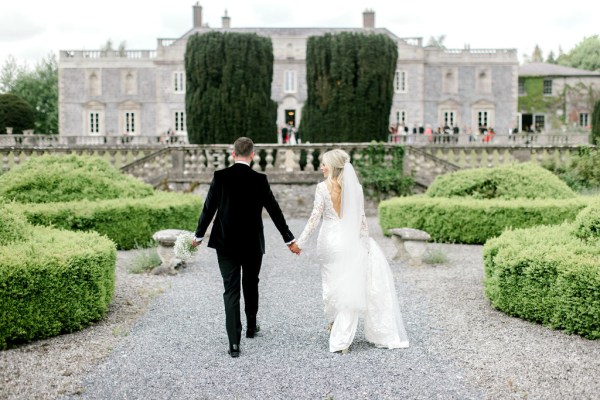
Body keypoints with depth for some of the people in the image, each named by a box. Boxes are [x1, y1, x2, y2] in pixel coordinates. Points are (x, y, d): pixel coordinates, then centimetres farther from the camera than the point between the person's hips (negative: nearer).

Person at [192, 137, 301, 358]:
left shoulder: (220, 176, -6)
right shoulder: (259, 179, -8)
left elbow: (209, 207, -2)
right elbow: (274, 211, -4)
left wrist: (198, 235, 12)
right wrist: (289, 240, 5)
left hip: (225, 244, 0)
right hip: (253, 243, 0)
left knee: (231, 290, 1)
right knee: (251, 285, 20)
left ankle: (234, 342, -5)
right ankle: (251, 326, 38)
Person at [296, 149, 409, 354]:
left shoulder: (322, 187, -8)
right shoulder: (355, 187, -1)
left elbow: (315, 216, -10)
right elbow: (361, 219, 1)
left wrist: (301, 242, -4)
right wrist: (365, 245, 8)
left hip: (329, 242, -1)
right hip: (349, 241, 1)